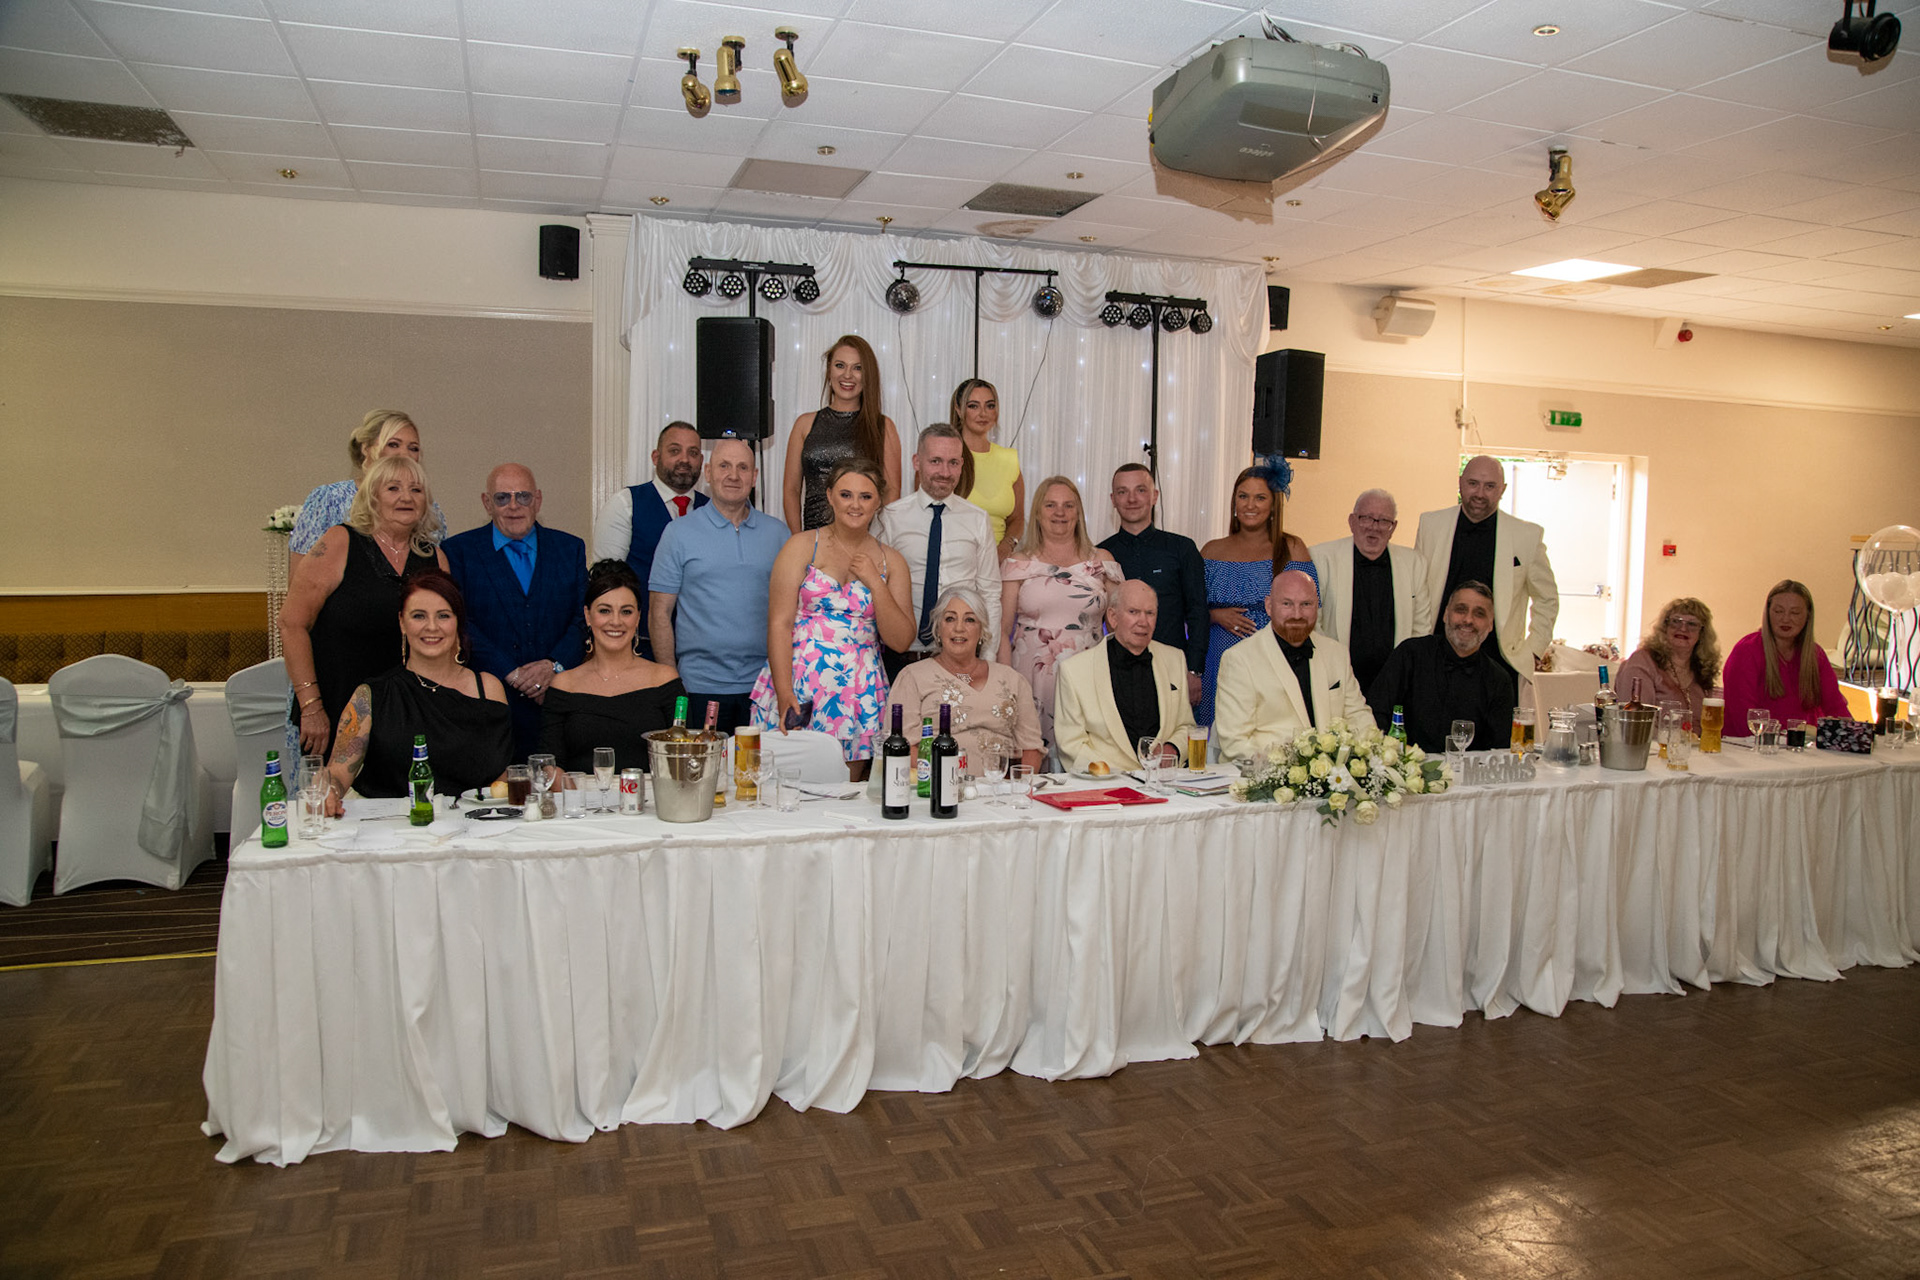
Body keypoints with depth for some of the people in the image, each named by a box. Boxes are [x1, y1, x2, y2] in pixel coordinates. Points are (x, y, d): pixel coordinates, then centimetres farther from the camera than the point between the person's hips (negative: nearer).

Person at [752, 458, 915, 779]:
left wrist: (874, 582, -7)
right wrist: (784, 694, -14)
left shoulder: (891, 561, 9)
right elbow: (779, 623, -4)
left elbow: (901, 641, 4)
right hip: (796, 685, -2)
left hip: (858, 694, 2)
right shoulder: (802, 546, 2)